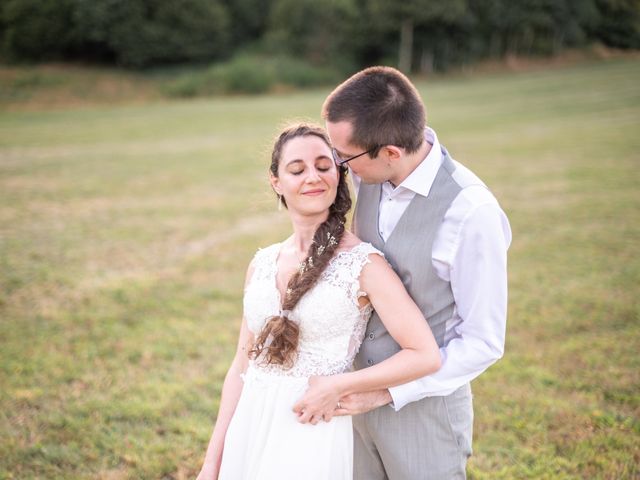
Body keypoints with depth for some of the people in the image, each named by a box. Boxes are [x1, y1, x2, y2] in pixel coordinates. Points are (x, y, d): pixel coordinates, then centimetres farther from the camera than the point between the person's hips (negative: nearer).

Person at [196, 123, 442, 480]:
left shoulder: (363, 263, -10)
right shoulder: (262, 263, 5)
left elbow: (426, 356, -14)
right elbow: (243, 365, 8)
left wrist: (338, 386, -14)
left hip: (312, 434, -5)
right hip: (248, 431, 5)